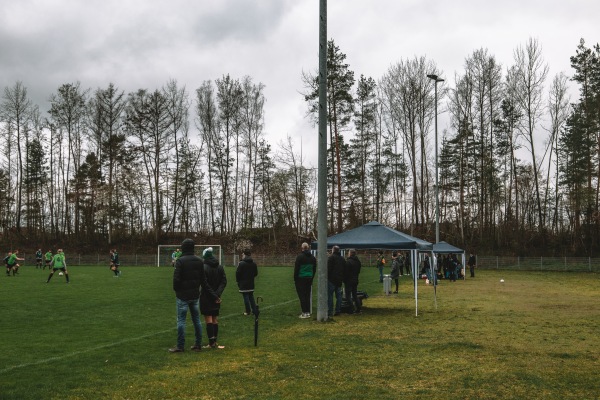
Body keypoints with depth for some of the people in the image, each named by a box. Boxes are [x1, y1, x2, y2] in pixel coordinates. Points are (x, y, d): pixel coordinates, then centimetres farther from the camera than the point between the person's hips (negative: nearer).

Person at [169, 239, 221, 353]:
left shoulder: (180, 261, -14)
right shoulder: (200, 261, 4)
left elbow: (176, 279, -16)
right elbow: (204, 281, 4)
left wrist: (176, 291, 4)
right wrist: (213, 296, 7)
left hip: (183, 296, -5)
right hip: (195, 296, 5)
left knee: (181, 320, 1)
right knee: (196, 319, 12)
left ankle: (180, 346, 4)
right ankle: (198, 345, 17)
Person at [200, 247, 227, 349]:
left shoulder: (204, 268, -14)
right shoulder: (220, 267, 5)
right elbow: (224, 281, 1)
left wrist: (212, 294, -8)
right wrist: (217, 293, -6)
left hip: (206, 297, -6)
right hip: (216, 297, 6)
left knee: (208, 320, -1)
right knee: (215, 320, 12)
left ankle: (211, 343, -2)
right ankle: (214, 342, 16)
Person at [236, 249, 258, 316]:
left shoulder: (241, 263, -14)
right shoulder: (254, 263, 5)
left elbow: (238, 273, -12)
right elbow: (256, 273, 10)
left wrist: (238, 280, 2)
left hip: (243, 283, -5)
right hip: (251, 283, 5)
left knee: (246, 297, 0)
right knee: (251, 297, 14)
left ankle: (248, 311, 3)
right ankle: (254, 310, 13)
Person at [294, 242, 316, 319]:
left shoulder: (299, 256, -12)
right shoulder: (312, 257, 9)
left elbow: (296, 269, -11)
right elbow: (314, 269, 14)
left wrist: (295, 279, -3)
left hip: (300, 278, -6)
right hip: (309, 279, 6)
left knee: (302, 295, -3)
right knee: (308, 295, 12)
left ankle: (304, 313, -5)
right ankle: (308, 312, 13)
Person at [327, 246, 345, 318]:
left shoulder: (331, 257, -7)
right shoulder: (342, 259, 16)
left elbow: (328, 269, -14)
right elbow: (344, 269, 19)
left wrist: (326, 277, -10)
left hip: (332, 279, -7)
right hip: (339, 280, 7)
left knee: (329, 296, -5)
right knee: (338, 295, 11)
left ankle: (330, 312, -9)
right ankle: (338, 311, 11)